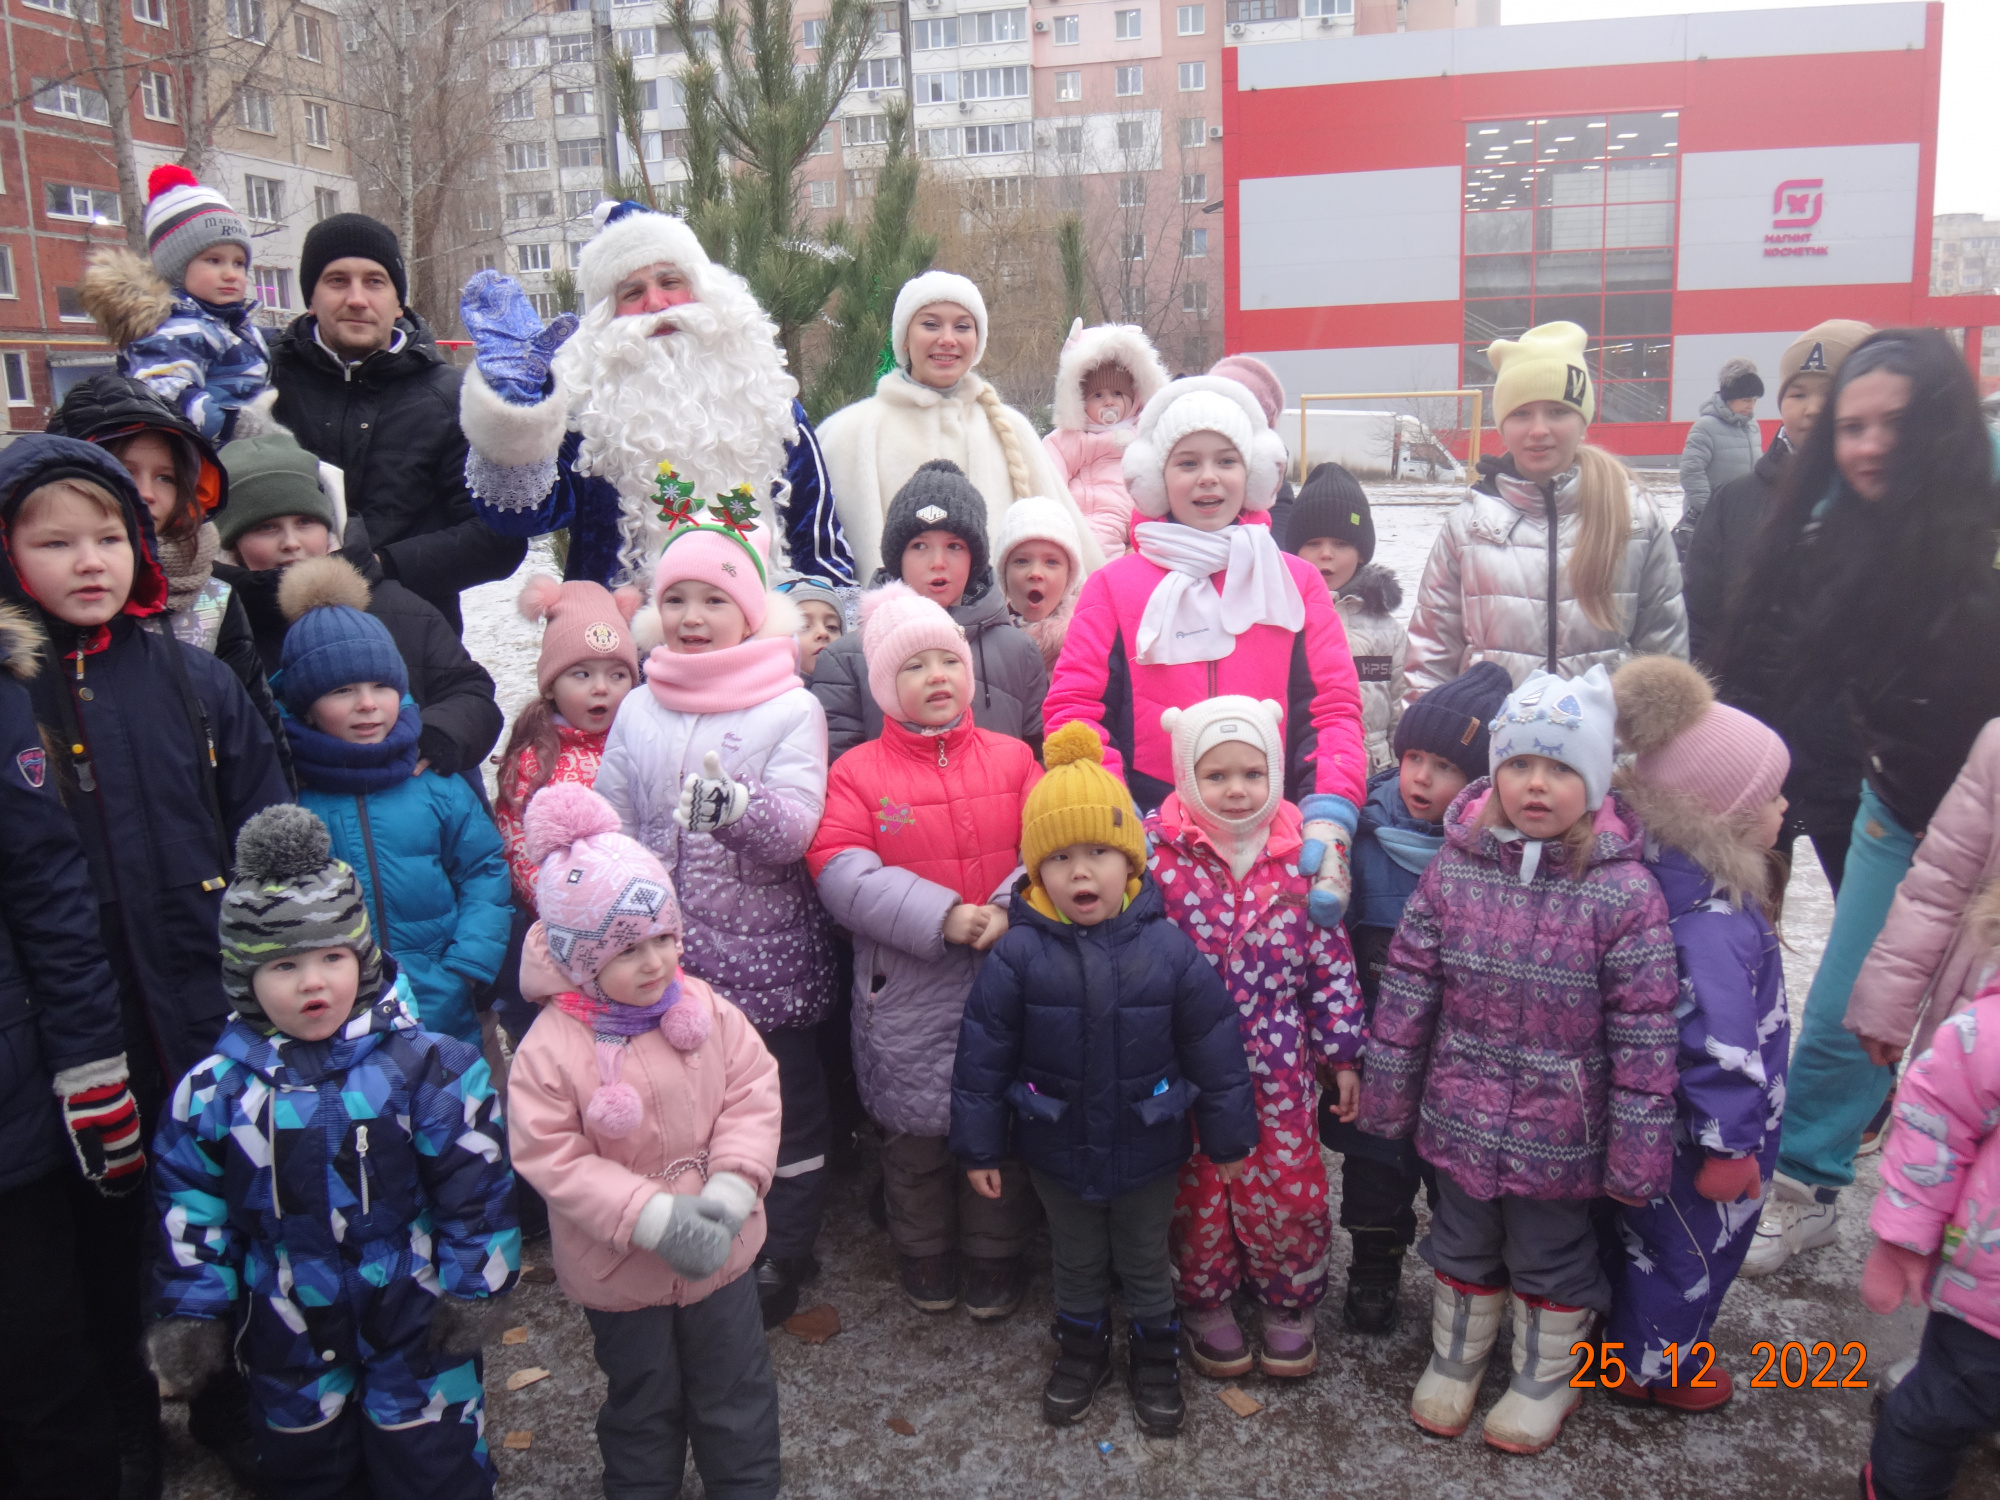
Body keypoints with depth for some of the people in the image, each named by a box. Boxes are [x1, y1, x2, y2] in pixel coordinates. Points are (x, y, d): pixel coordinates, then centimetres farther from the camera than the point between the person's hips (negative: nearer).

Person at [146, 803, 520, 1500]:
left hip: (415, 1320, -3)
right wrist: (191, 1313, 2)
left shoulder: (428, 1067, -15)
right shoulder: (213, 1089, -7)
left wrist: (475, 1288, -9)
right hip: (288, 1333, 3)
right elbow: (189, 1205, 3)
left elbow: (474, 1185, -11)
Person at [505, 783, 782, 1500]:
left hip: (719, 1252, 3)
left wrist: (732, 1186, -22)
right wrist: (652, 1217, -26)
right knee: (642, 1402, 21)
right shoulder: (551, 1051, -22)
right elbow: (552, 1158, -21)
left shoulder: (709, 1013, -11)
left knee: (736, 1393, 21)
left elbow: (753, 1097, -8)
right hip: (619, 1271, -2)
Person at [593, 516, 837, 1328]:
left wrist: (736, 807, -39)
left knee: (784, 1112, 11)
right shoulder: (638, 711, 5)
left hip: (770, 961, -3)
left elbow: (794, 828, -20)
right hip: (664, 962, 4)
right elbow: (607, 835, 9)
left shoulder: (792, 708, -7)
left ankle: (778, 1261, 31)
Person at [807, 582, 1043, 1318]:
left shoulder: (1012, 758, 5)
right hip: (906, 988, -1)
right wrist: (941, 916, -21)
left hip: (1006, 977, 1)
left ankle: (995, 1256, 33)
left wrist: (1009, 910, -20)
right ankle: (922, 1255, 35)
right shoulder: (857, 772, -1)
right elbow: (840, 872, -12)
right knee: (915, 1131, 12)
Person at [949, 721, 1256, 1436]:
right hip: (1058, 1149, 1)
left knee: (1145, 1262, 21)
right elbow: (983, 1056, -9)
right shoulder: (1017, 955, -18)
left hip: (1147, 1149, 0)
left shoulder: (1168, 949, -17)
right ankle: (1082, 1348, 48)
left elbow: (1214, 1049, -7)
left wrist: (1228, 1136, 0)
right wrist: (979, 1144, -4)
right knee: (1077, 1260, 23)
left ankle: (1154, 1355, 45)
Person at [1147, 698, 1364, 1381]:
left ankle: (1288, 1305, 33)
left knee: (1288, 1188, 10)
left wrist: (1341, 1054, 4)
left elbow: (1330, 958, 2)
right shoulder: (1158, 851, -11)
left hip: (1280, 1067, 2)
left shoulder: (1302, 853, -4)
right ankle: (1206, 1305, 34)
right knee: (1198, 1191, 12)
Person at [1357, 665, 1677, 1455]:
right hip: (1461, 1119, 3)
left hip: (1561, 1135, -2)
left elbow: (1644, 1035, -14)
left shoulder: (1625, 893, -17)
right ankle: (1454, 1357, 48)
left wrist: (1638, 1153, -11)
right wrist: (1386, 1096, 2)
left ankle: (1547, 1376, 45)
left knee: (1551, 1256, 19)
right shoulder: (1454, 870, -9)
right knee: (1461, 1244, 23)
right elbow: (1406, 991, -2)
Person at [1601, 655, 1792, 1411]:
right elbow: (1719, 1046, -30)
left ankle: (1625, 1331, 48)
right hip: (1702, 1131, -9)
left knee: (1646, 1230, 27)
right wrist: (1730, 1147, -20)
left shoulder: (1669, 871, -5)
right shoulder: (1715, 928, -35)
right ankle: (1651, 1365, 36)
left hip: (1653, 1115, 9)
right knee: (1695, 1243, 15)